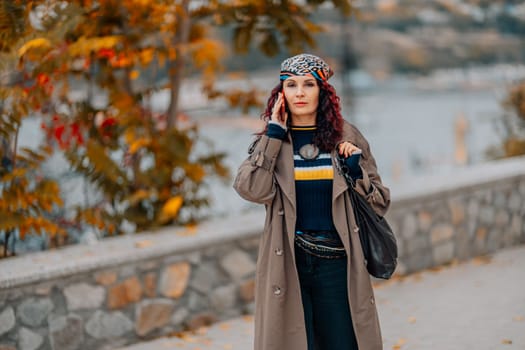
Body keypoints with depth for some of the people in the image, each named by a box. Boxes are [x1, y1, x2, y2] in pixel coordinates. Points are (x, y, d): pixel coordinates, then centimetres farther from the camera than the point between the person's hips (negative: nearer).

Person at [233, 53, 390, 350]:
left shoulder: (346, 138, 5)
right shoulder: (272, 141, 5)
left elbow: (380, 203, 8)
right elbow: (252, 190, -15)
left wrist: (355, 169, -8)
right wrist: (274, 134, -10)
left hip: (336, 265, 0)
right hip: (288, 266, 0)